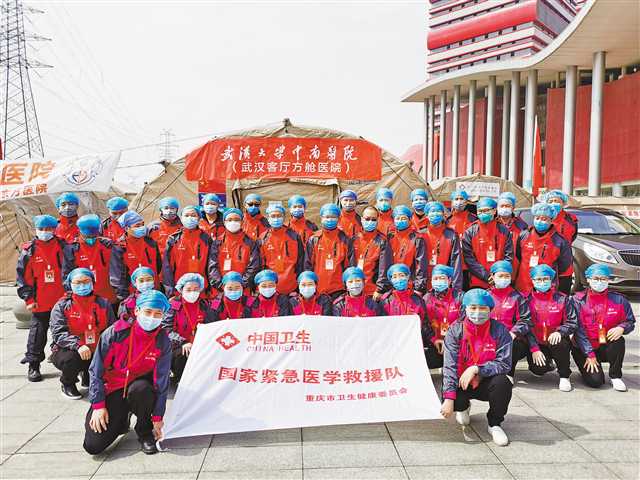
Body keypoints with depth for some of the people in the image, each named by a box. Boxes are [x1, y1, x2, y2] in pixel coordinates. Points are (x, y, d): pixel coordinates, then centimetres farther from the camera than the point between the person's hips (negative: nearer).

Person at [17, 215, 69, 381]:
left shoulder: (62, 246, 1)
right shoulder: (29, 250, -2)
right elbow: (22, 277, 0)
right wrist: (28, 299, -5)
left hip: (62, 300, 1)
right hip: (40, 302, -1)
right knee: (37, 332, 5)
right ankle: (33, 366, 16)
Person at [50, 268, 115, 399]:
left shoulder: (103, 303, 5)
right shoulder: (62, 305, -4)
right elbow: (59, 333, -16)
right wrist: (77, 345, -33)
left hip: (97, 352, 3)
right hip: (68, 350, -3)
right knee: (71, 359, -36)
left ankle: (89, 378, 15)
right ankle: (67, 384, 2)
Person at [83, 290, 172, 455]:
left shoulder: (162, 342, -9)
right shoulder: (115, 333, -13)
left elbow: (161, 380, -6)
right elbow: (96, 370, -6)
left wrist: (157, 417, -7)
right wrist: (98, 405, -10)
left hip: (140, 386, 0)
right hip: (112, 390, 0)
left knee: (142, 388, -38)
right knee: (93, 446, -15)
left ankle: (145, 432, -8)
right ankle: (120, 420, 19)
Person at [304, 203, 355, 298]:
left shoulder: (345, 240, 5)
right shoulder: (313, 240, 6)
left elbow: (351, 265, 5)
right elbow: (308, 265, 7)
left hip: (339, 289, 0)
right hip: (318, 289, 1)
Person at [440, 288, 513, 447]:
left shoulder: (499, 331, -9)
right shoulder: (455, 331, -10)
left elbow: (504, 364, -15)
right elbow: (449, 366, -16)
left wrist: (476, 369, -28)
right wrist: (449, 398, -25)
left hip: (486, 382, 0)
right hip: (461, 382, 1)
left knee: (502, 382, -31)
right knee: (450, 400, -27)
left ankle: (495, 424, -3)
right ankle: (463, 407, 16)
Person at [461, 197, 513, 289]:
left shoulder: (504, 231, 7)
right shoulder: (470, 232, 2)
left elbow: (509, 256, 3)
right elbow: (468, 258, -4)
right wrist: (486, 276, -11)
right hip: (477, 283, -1)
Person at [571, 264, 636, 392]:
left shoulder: (618, 300, 1)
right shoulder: (578, 300, -7)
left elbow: (630, 321, 8)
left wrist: (621, 328, -17)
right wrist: (589, 355, -14)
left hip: (607, 347, 2)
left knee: (618, 340, -31)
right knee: (595, 381, -20)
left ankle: (615, 376, -8)